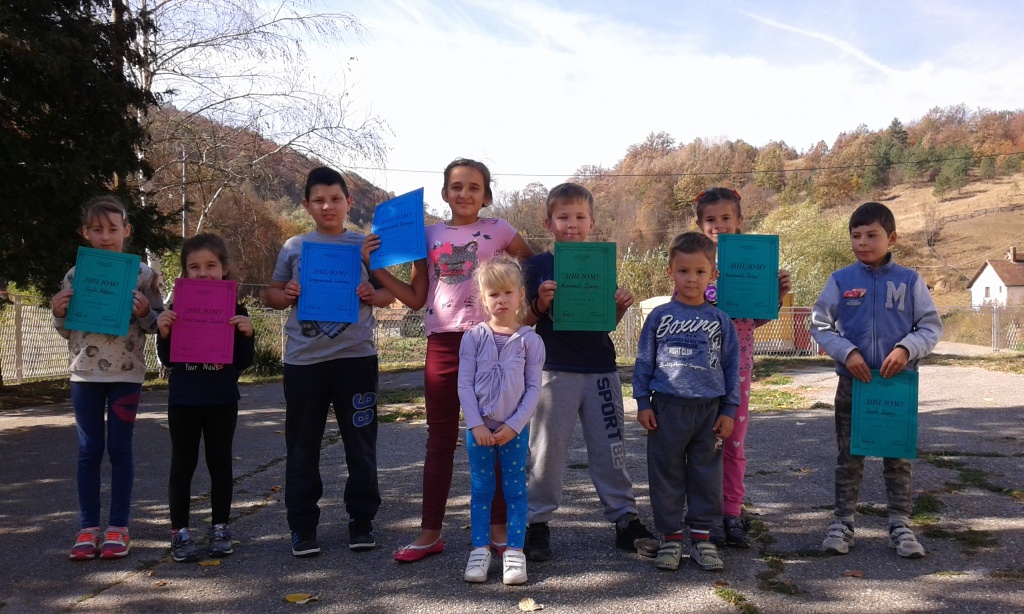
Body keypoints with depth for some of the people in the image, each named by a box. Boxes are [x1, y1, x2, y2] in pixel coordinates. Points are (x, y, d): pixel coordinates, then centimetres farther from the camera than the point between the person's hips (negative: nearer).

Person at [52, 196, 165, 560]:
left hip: (127, 373, -2)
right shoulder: (75, 275, 5)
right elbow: (66, 330, 11)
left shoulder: (143, 275, -2)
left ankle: (118, 528, 13)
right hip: (85, 374, 2)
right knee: (89, 450, 8)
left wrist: (144, 313, -18)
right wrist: (58, 313, -9)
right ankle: (88, 528, 16)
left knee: (120, 449, 4)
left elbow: (156, 325, 2)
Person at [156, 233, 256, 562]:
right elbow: (167, 360, 2)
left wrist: (246, 334, -18)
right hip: (183, 401, 0)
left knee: (220, 462, 9)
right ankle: (179, 531, 15)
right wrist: (164, 333, -15)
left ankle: (220, 528, 21)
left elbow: (243, 362, -1)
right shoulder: (176, 309, 0)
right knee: (183, 464, 6)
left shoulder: (235, 310, -1)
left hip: (222, 401, 0)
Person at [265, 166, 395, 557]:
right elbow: (272, 293, 13)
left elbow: (389, 294, 9)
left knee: (361, 444, 6)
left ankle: (361, 521, 20)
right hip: (303, 360, 1)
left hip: (356, 357, 0)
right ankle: (302, 525, 19)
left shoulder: (365, 245, 5)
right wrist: (287, 295, -9)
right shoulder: (294, 247, 7)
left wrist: (372, 295, -12)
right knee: (302, 447, 7)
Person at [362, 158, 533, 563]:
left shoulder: (497, 230, 2)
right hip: (443, 342, 3)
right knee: (440, 438, 9)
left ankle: (498, 527, 18)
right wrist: (375, 266, 3)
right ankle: (430, 532, 18)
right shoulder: (430, 236, 10)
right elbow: (416, 298, 9)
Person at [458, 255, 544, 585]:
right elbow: (464, 384, -3)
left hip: (515, 429, 0)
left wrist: (514, 425, -11)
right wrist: (476, 425, -11)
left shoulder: (530, 340, -3)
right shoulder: (473, 337, -1)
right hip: (479, 428, 1)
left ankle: (514, 551, 13)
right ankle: (480, 551, 17)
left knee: (515, 490, 6)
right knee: (481, 490, 8)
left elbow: (534, 388, -4)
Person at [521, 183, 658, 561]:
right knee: (548, 448, 3)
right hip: (555, 370, -3)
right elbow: (526, 321, 0)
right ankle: (537, 522, 15)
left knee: (610, 446, 8)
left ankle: (625, 519, 18)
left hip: (600, 368, 3)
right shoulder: (538, 266, 0)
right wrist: (541, 303, -19)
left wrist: (621, 306, -5)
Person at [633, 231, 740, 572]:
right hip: (667, 407, -1)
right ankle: (670, 537, 18)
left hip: (709, 408, 1)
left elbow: (732, 365, 8)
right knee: (666, 473, 6)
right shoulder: (659, 316, 2)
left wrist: (729, 410, 4)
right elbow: (644, 361, 5)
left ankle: (702, 536, 21)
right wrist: (643, 402, 0)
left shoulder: (720, 320, 5)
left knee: (707, 474, 8)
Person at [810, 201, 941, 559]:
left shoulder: (909, 281, 0)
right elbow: (819, 325, 0)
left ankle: (900, 525, 22)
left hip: (898, 382, 0)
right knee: (848, 458, 9)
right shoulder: (840, 281, -1)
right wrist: (846, 352, -15)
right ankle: (842, 523, 19)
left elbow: (932, 326, 1)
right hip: (852, 383, 0)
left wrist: (906, 348, -17)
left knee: (898, 457, 10)